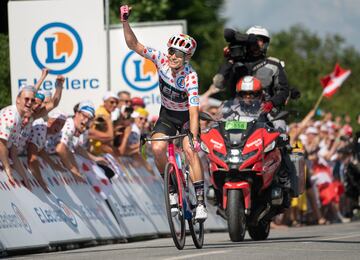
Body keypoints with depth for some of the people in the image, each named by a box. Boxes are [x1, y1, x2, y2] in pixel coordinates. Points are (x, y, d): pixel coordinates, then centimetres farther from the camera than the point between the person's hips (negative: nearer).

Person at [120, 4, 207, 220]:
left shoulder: (190, 76, -30)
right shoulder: (162, 60, -20)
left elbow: (194, 110, -37)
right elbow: (134, 45, -21)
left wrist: (193, 137, -47)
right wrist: (125, 22, -35)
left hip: (186, 116, -4)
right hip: (167, 114, 4)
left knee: (190, 151, -23)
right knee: (157, 148, -20)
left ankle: (201, 202, -21)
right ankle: (172, 191, -1)